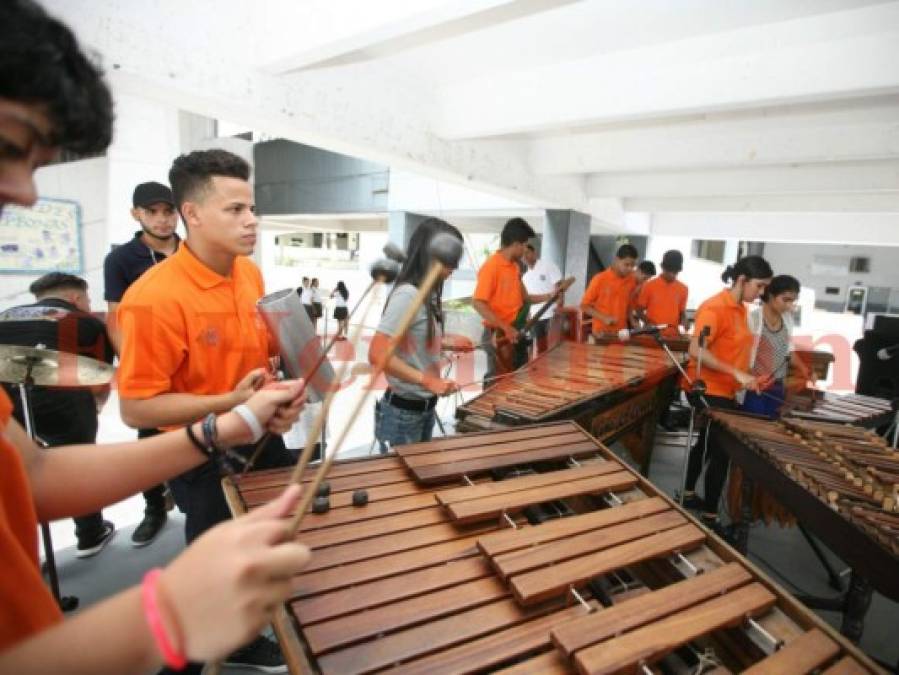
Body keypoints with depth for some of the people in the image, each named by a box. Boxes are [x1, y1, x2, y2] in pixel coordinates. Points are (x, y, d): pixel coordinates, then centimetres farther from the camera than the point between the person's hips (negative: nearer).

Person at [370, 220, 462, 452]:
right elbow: (377, 354, -26)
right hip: (402, 413, -8)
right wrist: (427, 380, -27)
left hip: (425, 409, 8)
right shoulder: (408, 294, -21)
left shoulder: (428, 294, 4)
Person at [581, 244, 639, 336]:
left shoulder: (632, 280, 2)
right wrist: (604, 318, -15)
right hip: (602, 332, -3)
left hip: (622, 332, 3)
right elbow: (584, 306, -5)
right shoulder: (600, 279, -9)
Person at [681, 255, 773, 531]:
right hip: (709, 391, -9)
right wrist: (737, 373, -28)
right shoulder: (715, 307, -19)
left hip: (724, 390, 9)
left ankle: (688, 495, 35)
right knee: (721, 451, -3)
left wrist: (746, 376, 7)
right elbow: (695, 351, -27)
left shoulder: (741, 309, 9)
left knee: (707, 444, 19)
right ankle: (709, 517, 10)